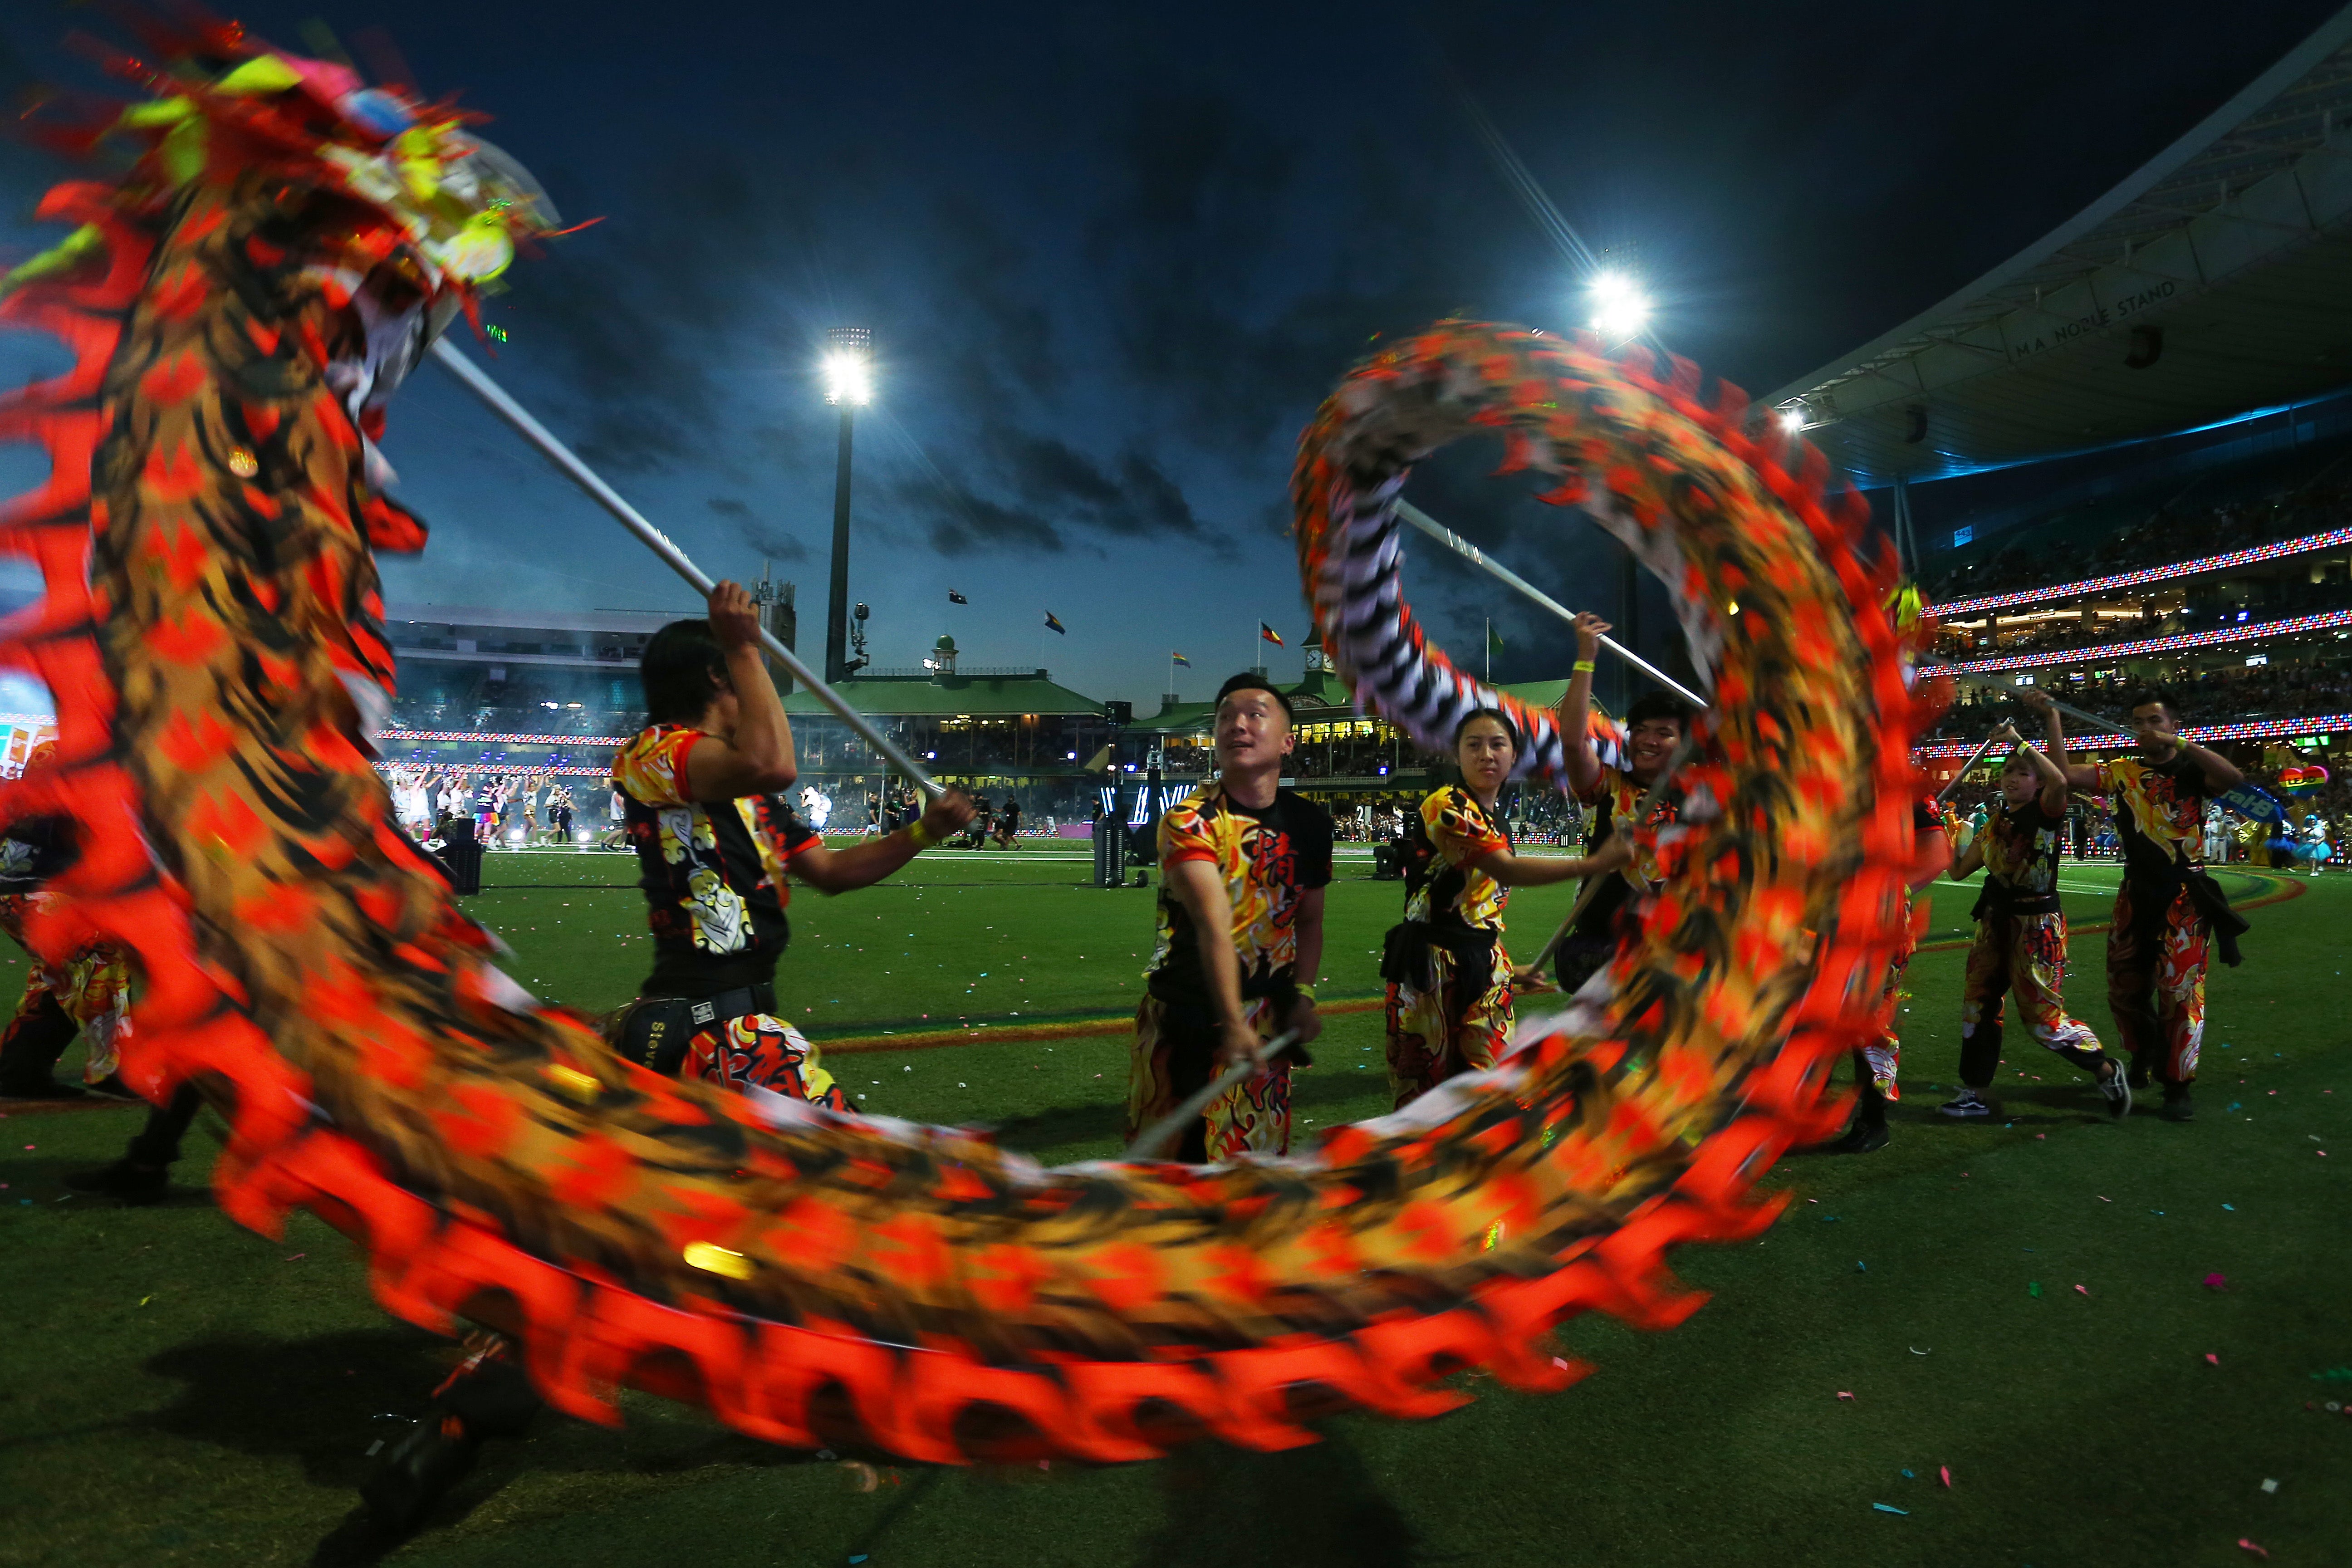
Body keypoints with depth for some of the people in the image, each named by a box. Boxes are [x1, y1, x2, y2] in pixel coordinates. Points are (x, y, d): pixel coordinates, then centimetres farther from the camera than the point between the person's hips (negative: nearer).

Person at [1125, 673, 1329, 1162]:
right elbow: (1214, 927, -28)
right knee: (1172, 1152, 5)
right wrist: (1231, 1024, -37)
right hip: (1186, 1012, -4)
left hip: (1268, 1016, 4)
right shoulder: (1190, 821, -15)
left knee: (1260, 1150, 13)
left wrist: (1303, 996, -2)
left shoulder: (1309, 822, 2)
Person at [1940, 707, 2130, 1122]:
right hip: (1996, 922, 7)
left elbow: (2059, 780, -33)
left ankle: (2107, 1071, 21)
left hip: (2037, 924, -7)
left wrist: (2018, 742, -27)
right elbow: (1959, 871, 6)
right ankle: (1974, 1095, 17)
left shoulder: (2045, 812, -9)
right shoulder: (1993, 824, 9)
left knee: (2044, 1017, -5)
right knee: (1978, 1006, 9)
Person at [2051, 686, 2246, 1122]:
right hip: (2136, 895, 4)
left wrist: (2181, 744, -23)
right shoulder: (2123, 772, 5)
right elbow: (2067, 775, -7)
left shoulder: (2192, 770, -4)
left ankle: (2177, 1086, 9)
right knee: (2125, 988, 12)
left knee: (2180, 991, -3)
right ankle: (2143, 1054, 38)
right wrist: (2053, 722, -10)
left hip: (2184, 897, -4)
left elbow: (2234, 779, -25)